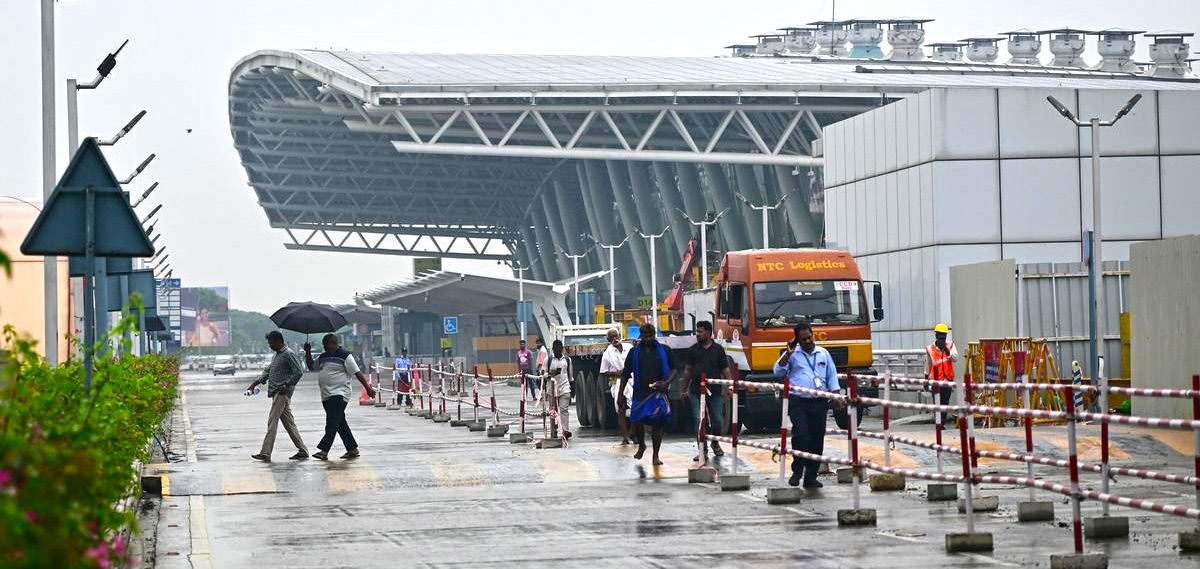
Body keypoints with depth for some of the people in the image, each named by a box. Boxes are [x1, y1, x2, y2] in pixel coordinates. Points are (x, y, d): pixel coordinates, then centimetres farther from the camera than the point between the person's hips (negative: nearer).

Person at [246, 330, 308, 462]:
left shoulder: (288, 354, -10)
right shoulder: (276, 355, 19)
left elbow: (298, 372, -16)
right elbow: (268, 371, 26)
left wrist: (286, 386, -18)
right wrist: (256, 382, 15)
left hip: (282, 393, -10)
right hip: (276, 393, 10)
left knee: (272, 422, -13)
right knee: (289, 423, 10)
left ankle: (265, 453, -16)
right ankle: (302, 450, 13)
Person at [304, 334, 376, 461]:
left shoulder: (345, 356, -6)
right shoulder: (323, 357, 17)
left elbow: (358, 373, -7)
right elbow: (311, 367, 27)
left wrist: (368, 388, -11)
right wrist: (308, 353, 12)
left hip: (339, 394, -9)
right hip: (327, 396, 9)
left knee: (332, 424, -14)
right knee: (340, 424, 10)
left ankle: (324, 450, -21)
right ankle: (352, 449, 16)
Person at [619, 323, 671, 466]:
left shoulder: (663, 351, 5)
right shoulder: (635, 352, 8)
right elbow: (625, 374, 12)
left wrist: (667, 382, -10)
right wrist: (620, 393, 7)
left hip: (659, 392, -1)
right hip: (640, 393, 1)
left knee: (658, 423, -2)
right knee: (637, 422, -7)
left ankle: (656, 455, 8)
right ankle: (641, 446, 23)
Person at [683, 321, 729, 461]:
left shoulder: (718, 349, 5)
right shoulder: (693, 350, 8)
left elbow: (725, 370, 6)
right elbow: (688, 370, 12)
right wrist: (685, 390, 9)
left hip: (715, 391, 0)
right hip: (696, 392, 0)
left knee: (717, 420, 4)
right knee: (699, 421, -5)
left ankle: (715, 444, 29)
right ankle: (703, 450, 0)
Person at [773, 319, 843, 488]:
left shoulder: (823, 353, 15)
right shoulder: (792, 354, 6)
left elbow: (832, 377, 16)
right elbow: (778, 371, -5)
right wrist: (788, 353, -12)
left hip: (819, 403, 3)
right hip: (798, 402, -3)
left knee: (817, 439, 2)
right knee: (801, 435, -19)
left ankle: (811, 477, 8)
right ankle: (797, 471, -5)